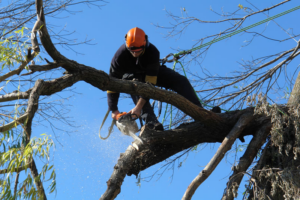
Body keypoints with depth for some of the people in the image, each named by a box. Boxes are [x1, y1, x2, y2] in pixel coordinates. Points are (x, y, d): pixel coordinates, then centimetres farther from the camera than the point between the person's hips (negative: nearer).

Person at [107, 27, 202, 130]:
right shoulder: (120, 55, -33)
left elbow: (150, 82, -39)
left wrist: (138, 107, -45)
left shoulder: (152, 52, -36)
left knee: (181, 81, -19)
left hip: (152, 73, 1)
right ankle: (151, 122, -47)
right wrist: (114, 110, -30)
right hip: (131, 76, -1)